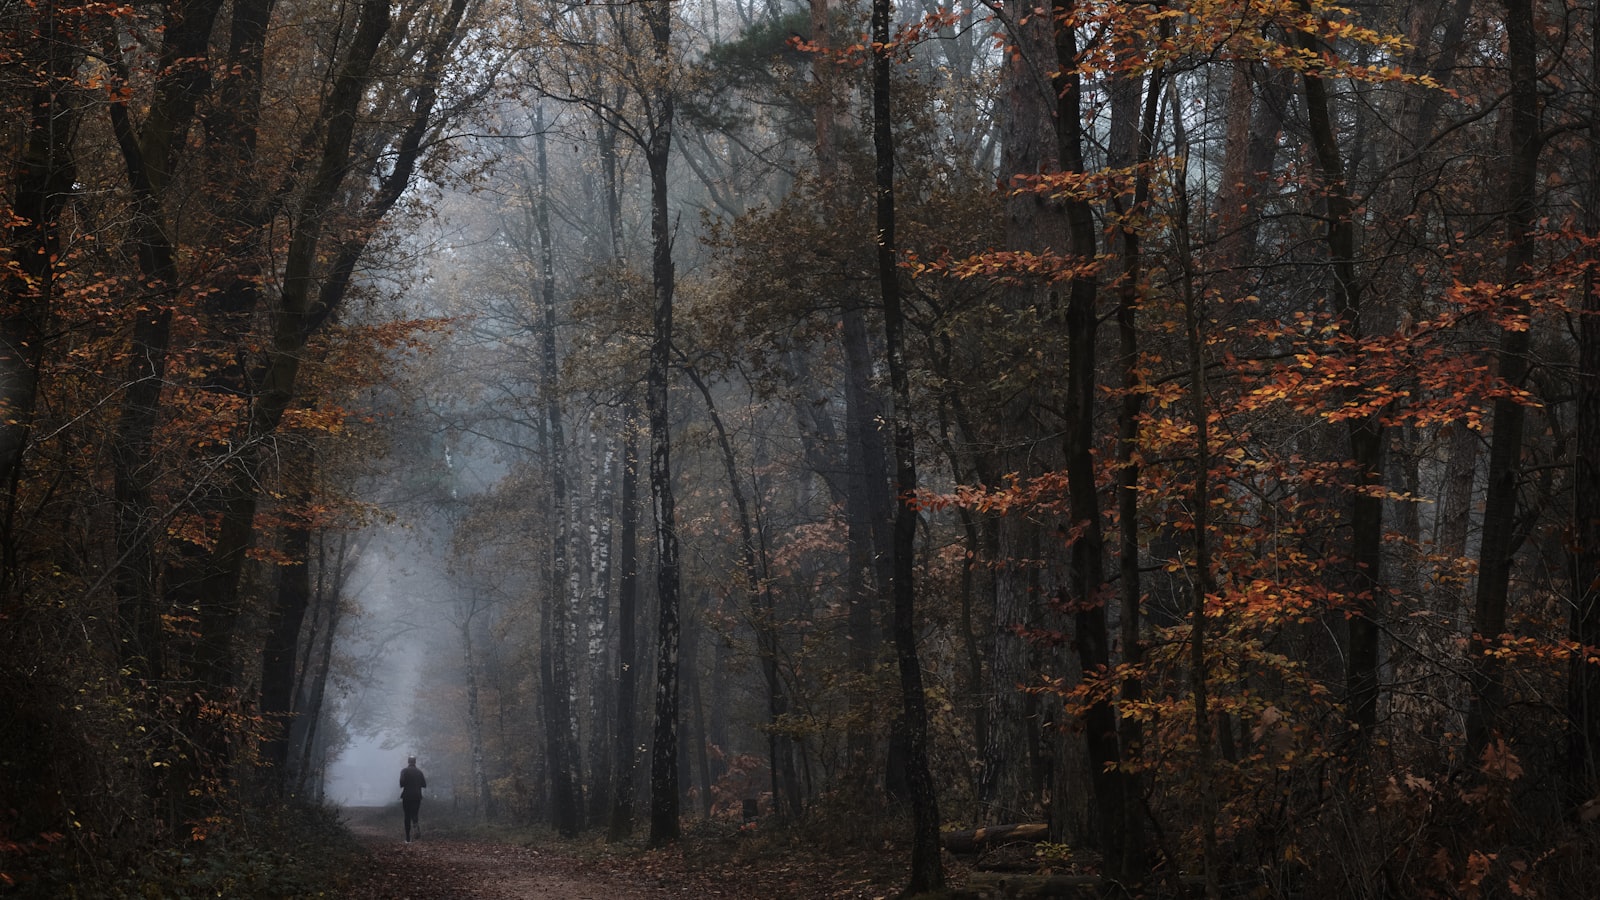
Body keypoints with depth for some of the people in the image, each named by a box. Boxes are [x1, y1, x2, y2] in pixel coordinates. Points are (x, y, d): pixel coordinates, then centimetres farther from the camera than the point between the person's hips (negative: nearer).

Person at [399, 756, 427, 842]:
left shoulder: (404, 771, -4)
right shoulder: (419, 772, 6)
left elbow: (402, 782, -17)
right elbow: (424, 785, 6)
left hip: (407, 796, -2)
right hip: (417, 796, 2)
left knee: (407, 816, 6)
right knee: (414, 814, 13)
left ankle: (408, 839, 3)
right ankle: (417, 825, -23)